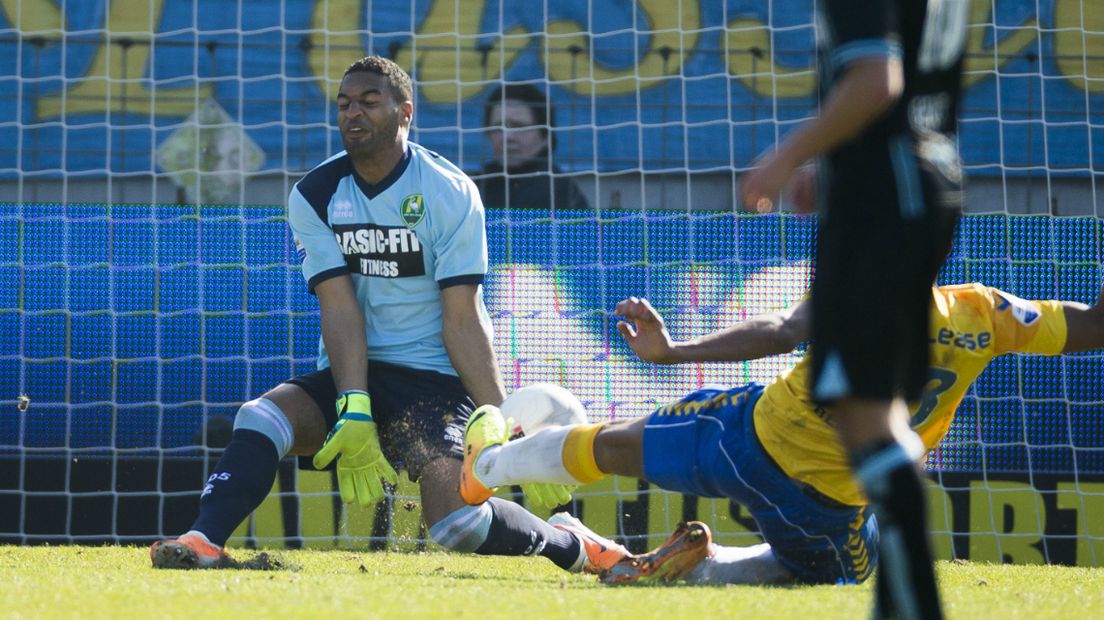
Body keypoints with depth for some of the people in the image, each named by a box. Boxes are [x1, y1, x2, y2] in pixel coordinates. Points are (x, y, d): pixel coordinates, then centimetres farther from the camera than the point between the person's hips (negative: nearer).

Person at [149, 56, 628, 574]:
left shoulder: (450, 194, -7)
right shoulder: (314, 196, 1)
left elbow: (463, 318, -9)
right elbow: (340, 308, -10)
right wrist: (353, 412, -22)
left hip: (434, 377, -3)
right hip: (351, 376, 3)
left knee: (457, 520, -23)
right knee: (260, 418, -26)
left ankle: (571, 547, 1)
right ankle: (203, 541, -36)